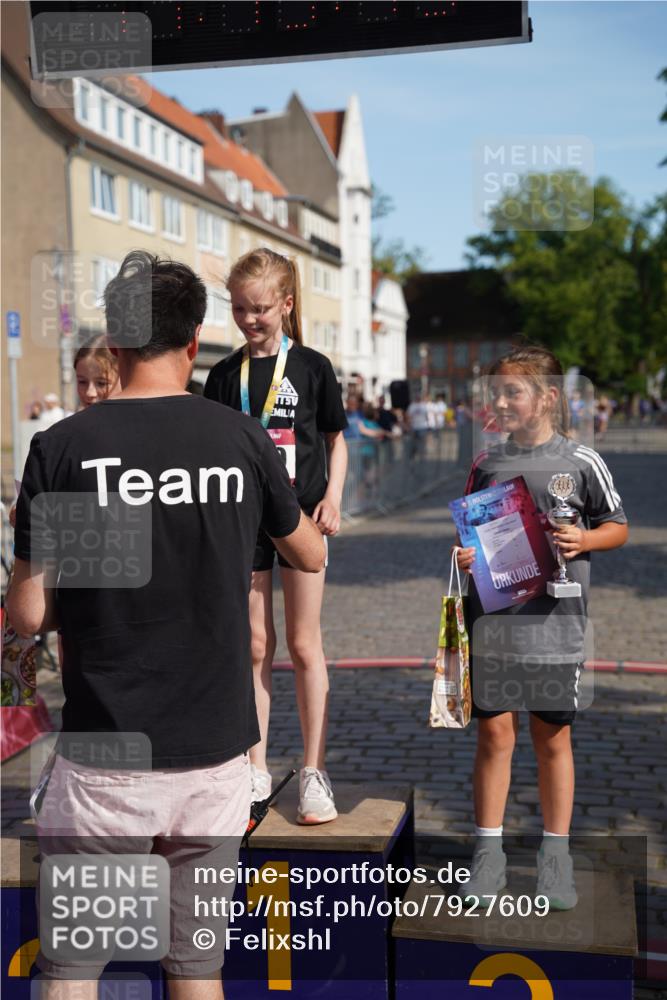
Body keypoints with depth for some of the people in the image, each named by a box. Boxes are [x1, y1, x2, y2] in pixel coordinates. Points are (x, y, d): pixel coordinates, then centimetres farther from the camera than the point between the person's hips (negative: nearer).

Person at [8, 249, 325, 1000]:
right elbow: (312, 557, 12)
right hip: (215, 751, 3)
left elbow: (29, 615, -5)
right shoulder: (243, 440, -3)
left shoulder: (61, 447, -9)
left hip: (105, 757, -2)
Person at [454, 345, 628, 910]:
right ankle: (489, 851, 18)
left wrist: (583, 540, -13)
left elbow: (618, 528, 7)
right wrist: (463, 556, -6)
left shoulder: (581, 462, -1)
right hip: (491, 616, 2)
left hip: (555, 617, -2)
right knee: (494, 733, 5)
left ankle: (556, 853, 23)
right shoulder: (486, 465, 7)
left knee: (553, 736, 8)